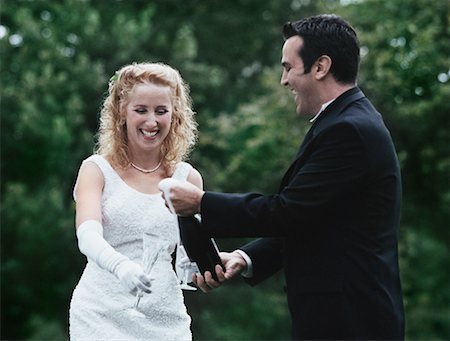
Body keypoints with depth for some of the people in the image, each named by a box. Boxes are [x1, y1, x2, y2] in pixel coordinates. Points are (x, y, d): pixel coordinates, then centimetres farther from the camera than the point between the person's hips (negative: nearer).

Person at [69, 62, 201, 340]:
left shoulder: (188, 178, 6)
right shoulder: (97, 169, 0)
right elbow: (88, 236, -17)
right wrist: (121, 265, -37)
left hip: (165, 318, 2)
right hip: (103, 314, -2)